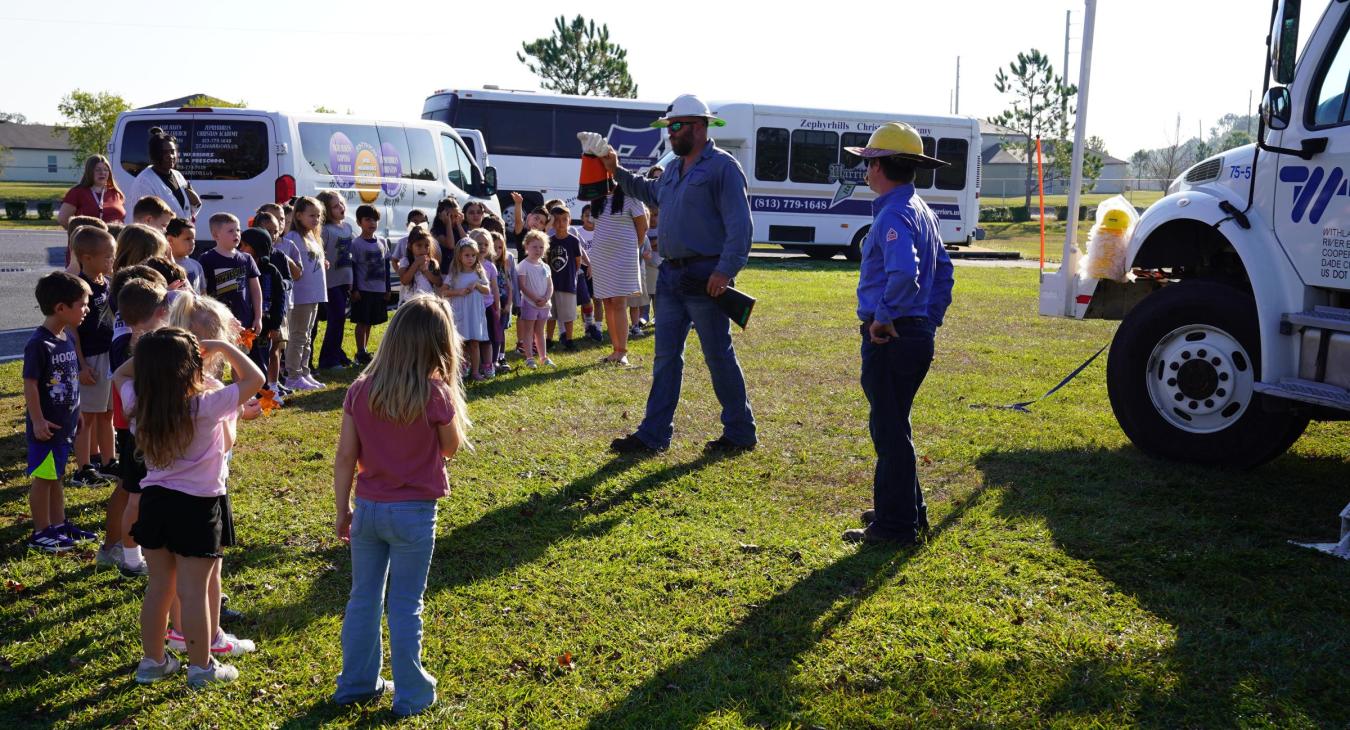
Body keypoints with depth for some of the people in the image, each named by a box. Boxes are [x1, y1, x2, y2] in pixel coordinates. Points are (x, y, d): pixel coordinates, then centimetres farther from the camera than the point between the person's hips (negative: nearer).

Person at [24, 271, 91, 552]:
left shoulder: (67, 338, 6)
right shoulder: (39, 344, -20)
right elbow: (30, 384, -19)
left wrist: (76, 412, 20)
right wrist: (38, 421, -19)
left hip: (65, 423, 8)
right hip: (46, 426, -8)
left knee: (56, 476, 18)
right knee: (43, 478, 3)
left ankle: (58, 525, 28)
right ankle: (40, 533, 13)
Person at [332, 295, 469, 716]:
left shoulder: (360, 390, -5)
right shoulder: (436, 395, -16)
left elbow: (345, 457, -2)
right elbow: (452, 448, 0)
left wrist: (342, 511, 8)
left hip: (368, 508, 4)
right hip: (414, 512, -3)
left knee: (363, 598, 17)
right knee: (406, 605, 7)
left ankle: (356, 683, 30)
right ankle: (411, 694, 18)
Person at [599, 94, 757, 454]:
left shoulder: (722, 165, -9)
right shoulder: (674, 169, 16)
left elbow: (739, 224, -17)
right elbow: (650, 192, 39)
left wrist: (726, 270, -24)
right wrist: (618, 172, 29)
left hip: (705, 277, -8)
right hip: (672, 275, 8)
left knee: (718, 356, 0)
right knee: (666, 356, 9)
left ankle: (740, 433, 13)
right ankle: (653, 434, 14)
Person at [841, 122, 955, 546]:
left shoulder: (893, 214, -17)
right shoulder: (922, 211, 15)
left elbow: (903, 273, -34)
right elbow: (943, 272, 22)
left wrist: (884, 318, -22)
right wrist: (931, 319, 20)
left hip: (888, 338, -10)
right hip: (918, 335, 10)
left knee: (889, 430, -2)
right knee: (894, 427, 20)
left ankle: (895, 525, 5)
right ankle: (907, 511, 30)